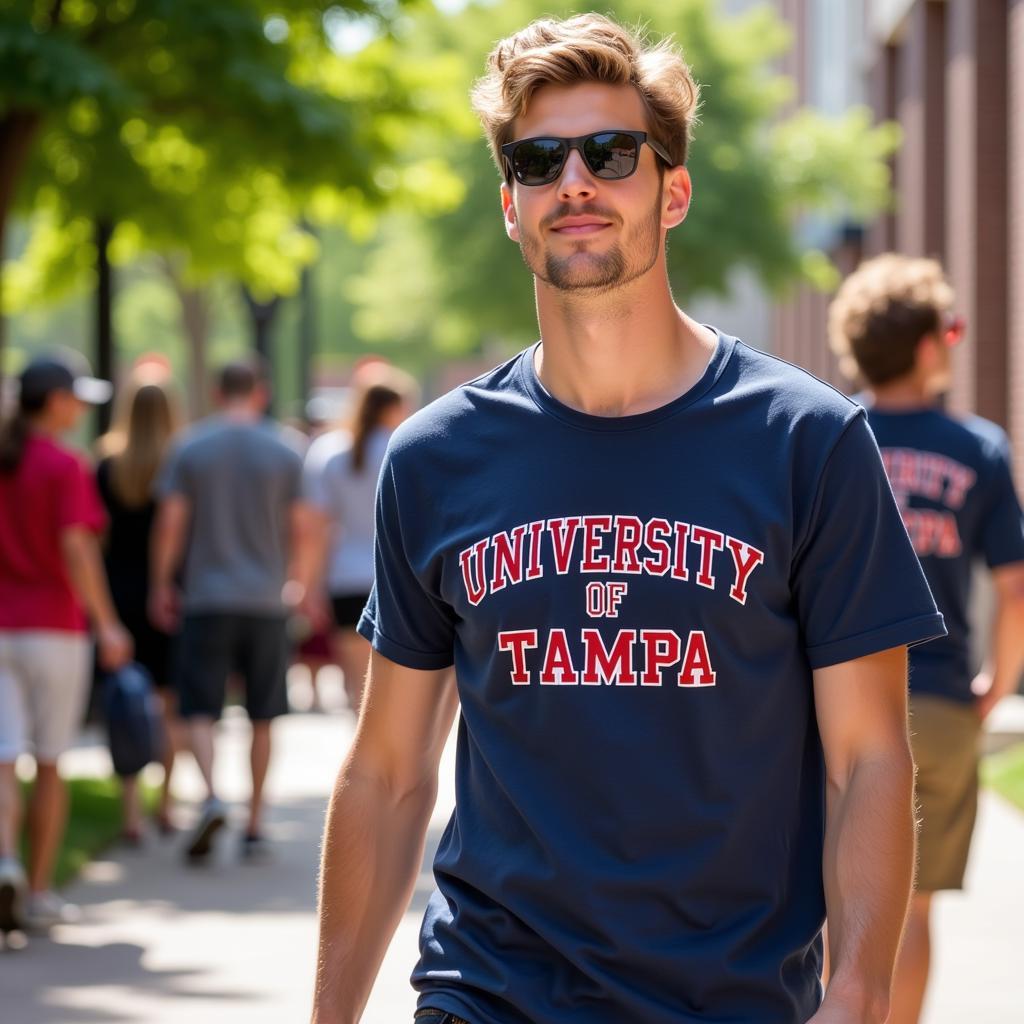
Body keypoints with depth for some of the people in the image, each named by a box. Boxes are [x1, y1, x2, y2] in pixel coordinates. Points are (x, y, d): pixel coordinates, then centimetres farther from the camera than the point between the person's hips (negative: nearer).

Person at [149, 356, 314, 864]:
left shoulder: (190, 447, -1)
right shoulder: (284, 452, 0)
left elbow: (170, 522, -4)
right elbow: (300, 529, 0)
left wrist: (161, 585, 6)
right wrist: (297, 583, 16)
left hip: (207, 598, -1)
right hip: (267, 601, 1)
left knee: (200, 709, 2)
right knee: (261, 718, 9)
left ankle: (211, 796, -22)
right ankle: (254, 825, 12)